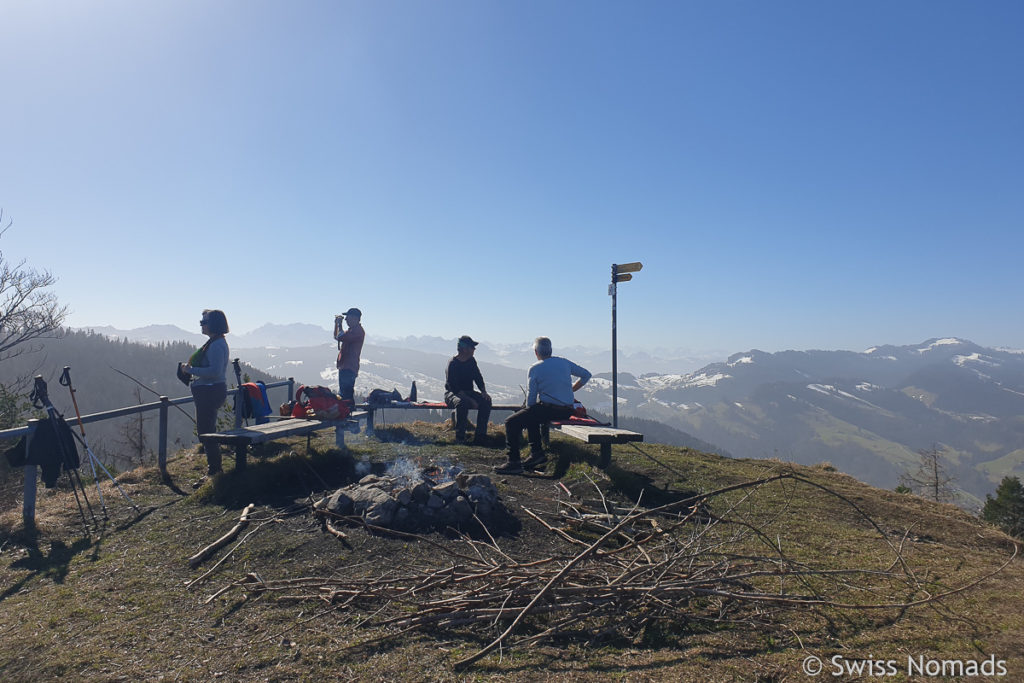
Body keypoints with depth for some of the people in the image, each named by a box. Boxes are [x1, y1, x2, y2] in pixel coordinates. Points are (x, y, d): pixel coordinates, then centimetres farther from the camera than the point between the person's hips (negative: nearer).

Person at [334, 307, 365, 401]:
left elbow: (340, 337, -23)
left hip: (349, 368, -11)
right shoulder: (352, 330, 21)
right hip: (344, 367, 11)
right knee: (342, 394, 16)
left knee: (346, 394, -14)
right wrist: (336, 324, 19)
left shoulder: (358, 330, -14)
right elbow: (336, 337, 32)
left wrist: (339, 324, -7)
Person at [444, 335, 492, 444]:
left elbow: (478, 378, 13)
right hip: (452, 394, -6)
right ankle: (460, 437, -30)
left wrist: (483, 391, -8)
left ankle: (480, 435, -20)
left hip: (468, 392, 6)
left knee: (486, 400, -20)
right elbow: (454, 387, -22)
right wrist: (470, 400, -29)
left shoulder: (471, 361, 6)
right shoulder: (452, 364, -16)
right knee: (462, 402, -39)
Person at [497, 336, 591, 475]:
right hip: (567, 411, 7)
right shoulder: (564, 363, 10)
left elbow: (531, 397, -5)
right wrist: (571, 390, 26)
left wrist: (528, 410, 14)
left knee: (511, 423, -2)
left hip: (548, 409, -7)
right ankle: (537, 453, 30)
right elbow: (586, 375, 20)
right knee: (531, 417, 33)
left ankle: (514, 462, -8)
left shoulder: (535, 368, -5)